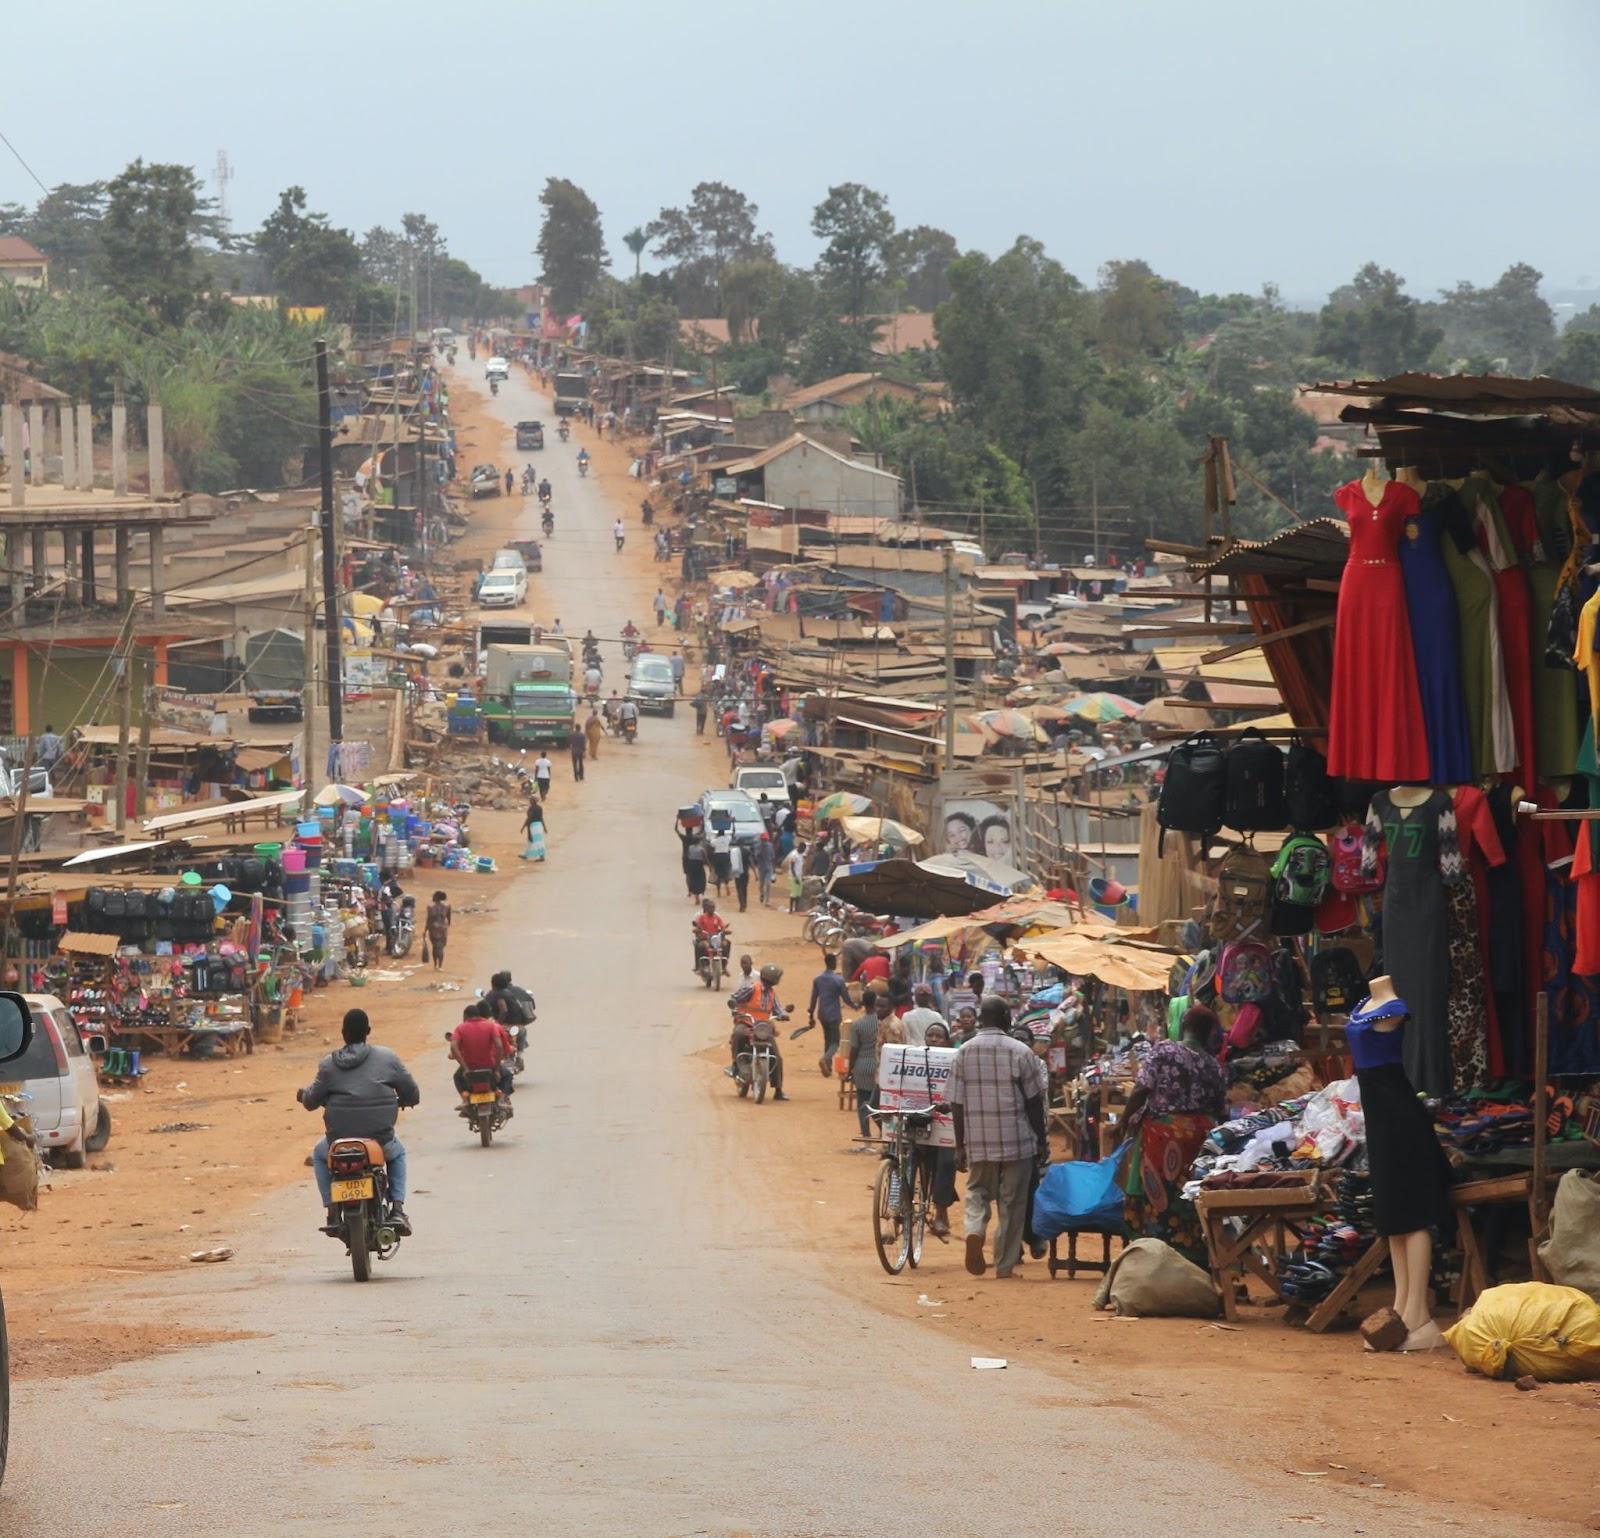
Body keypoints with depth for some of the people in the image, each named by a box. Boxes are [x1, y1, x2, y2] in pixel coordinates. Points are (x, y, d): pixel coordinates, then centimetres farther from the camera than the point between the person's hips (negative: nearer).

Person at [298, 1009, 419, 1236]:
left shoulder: (328, 1064, -2)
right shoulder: (388, 1058, -1)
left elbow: (311, 1101, 1)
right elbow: (412, 1095, 4)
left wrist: (304, 1094, 26)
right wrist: (400, 1101, 28)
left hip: (340, 1138, 0)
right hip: (381, 1138, 0)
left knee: (319, 1154, 34)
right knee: (397, 1153, 35)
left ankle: (332, 1212, 21)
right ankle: (397, 1210, 16)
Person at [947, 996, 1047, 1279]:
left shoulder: (964, 1053, 1)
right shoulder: (1020, 1052, -6)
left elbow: (956, 1104, 2)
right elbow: (1034, 1101, -3)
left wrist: (960, 1146, 9)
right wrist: (1041, 1139, 8)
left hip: (978, 1142, 2)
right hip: (1016, 1140, -2)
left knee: (977, 1192, 17)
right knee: (1011, 1202, 8)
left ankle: (974, 1230, -13)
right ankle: (1005, 1265, 10)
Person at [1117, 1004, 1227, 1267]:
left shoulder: (1162, 1052, -7)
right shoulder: (1214, 1066, 5)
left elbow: (1141, 1090, -13)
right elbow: (1221, 1110, 10)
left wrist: (1127, 1119, 0)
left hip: (1161, 1132, -4)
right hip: (1200, 1135, 4)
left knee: (1156, 1196, 1)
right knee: (1192, 1201, 11)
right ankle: (1195, 1258, 14)